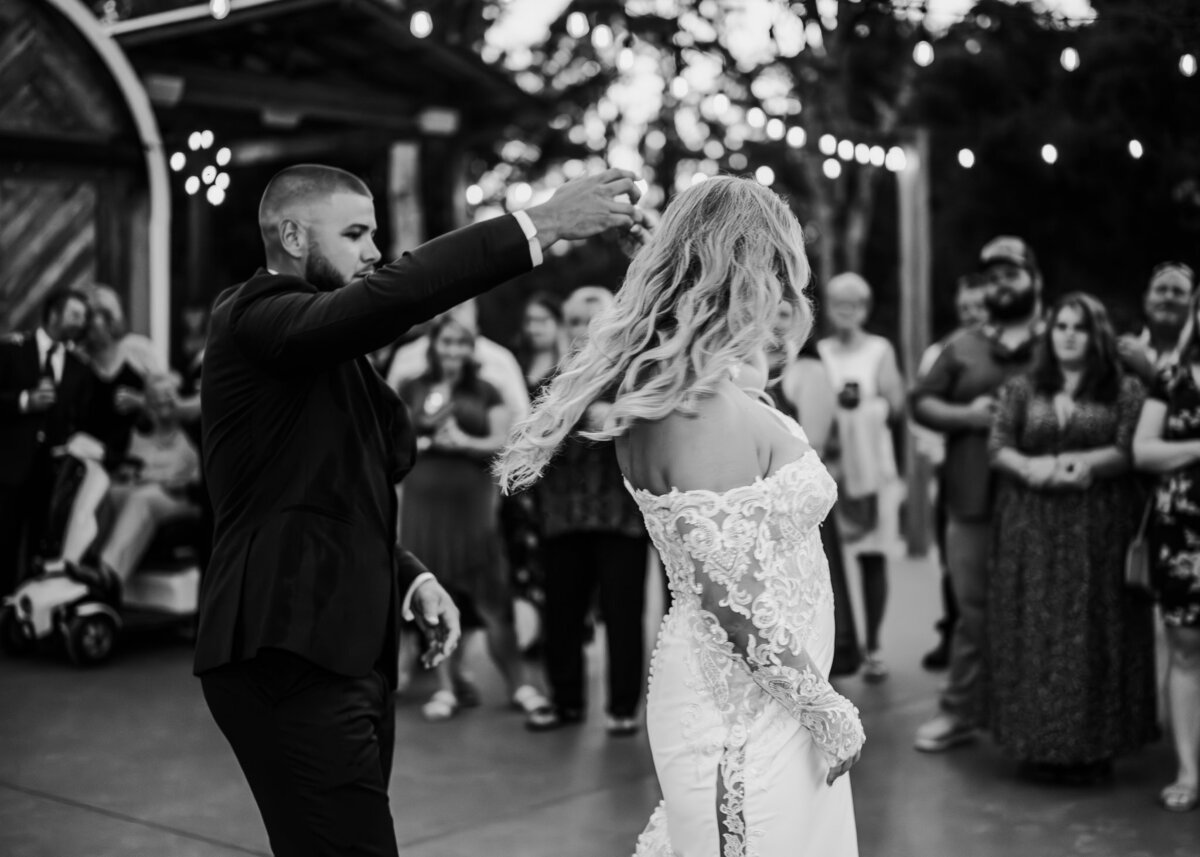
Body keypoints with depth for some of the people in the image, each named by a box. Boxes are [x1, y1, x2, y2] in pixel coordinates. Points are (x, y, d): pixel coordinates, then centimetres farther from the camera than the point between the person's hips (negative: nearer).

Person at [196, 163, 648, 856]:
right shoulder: (256, 317, -9)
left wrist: (412, 578, 6)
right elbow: (390, 297, -28)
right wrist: (540, 225, -29)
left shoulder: (333, 355, 19)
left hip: (350, 655, 9)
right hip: (290, 660, -9)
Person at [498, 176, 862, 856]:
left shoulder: (657, 392, 1)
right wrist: (825, 707, -14)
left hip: (721, 693, 9)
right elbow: (737, 607, -22)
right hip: (752, 707, -9)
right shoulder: (716, 416, -25)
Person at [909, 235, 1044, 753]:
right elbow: (920, 402, 10)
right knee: (973, 608, 7)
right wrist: (964, 415, -8)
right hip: (972, 500, 2)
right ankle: (959, 711, 16)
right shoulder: (961, 347, 11)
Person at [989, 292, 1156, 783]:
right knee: (1035, 632, 1)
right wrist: (1031, 467, -16)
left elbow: (1130, 450, -5)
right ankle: (1038, 746, 9)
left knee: (1094, 633, -1)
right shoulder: (1021, 389, 11)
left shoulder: (1124, 390, 5)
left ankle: (1093, 747, 6)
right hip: (1031, 529, 2)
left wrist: (1088, 462, -20)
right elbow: (997, 447, 3)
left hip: (1099, 528, -2)